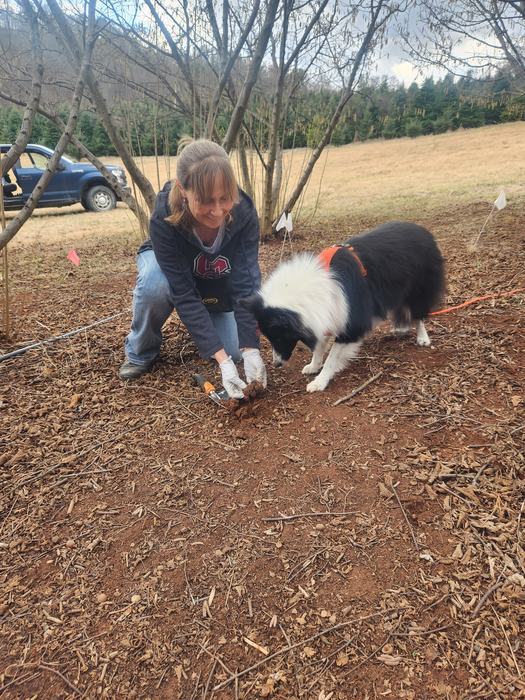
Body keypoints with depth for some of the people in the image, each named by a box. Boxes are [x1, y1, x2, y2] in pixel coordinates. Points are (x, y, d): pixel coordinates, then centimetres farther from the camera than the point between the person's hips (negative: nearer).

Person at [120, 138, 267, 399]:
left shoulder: (243, 212, -33)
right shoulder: (164, 219, -39)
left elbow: (246, 283, -32)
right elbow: (183, 294, -38)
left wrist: (250, 350, -41)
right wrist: (222, 360, -43)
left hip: (217, 284, 2)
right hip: (166, 265, -2)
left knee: (234, 351, -11)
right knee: (155, 285, -38)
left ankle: (208, 319, 22)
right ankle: (140, 353, -9)